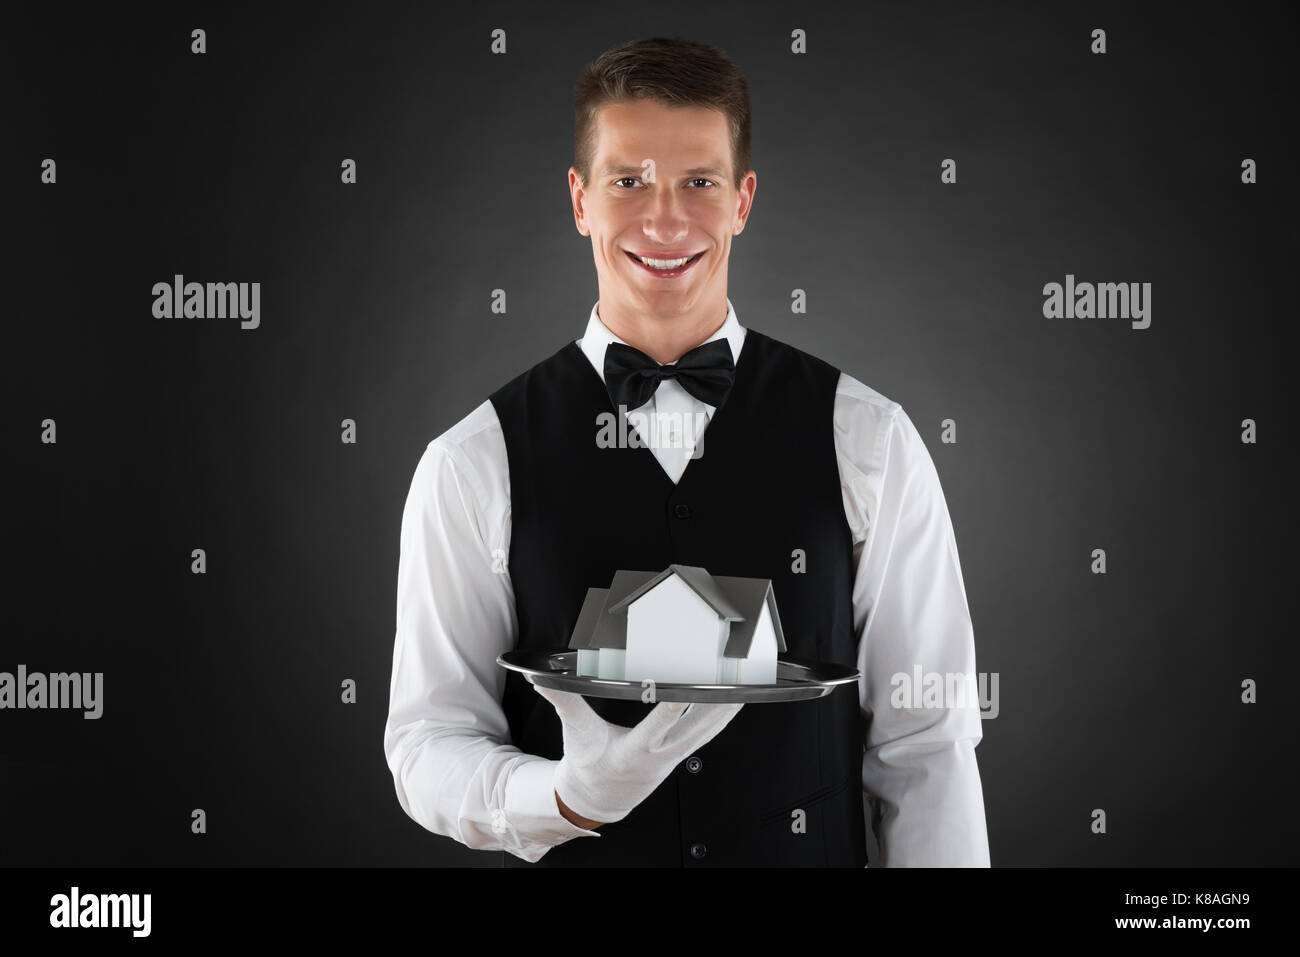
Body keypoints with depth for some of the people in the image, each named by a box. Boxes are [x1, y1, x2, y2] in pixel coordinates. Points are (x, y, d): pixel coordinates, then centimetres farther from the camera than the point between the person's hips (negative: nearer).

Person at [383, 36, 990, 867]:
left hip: (815, 852, 1)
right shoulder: (472, 467, -8)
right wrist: (571, 796, -23)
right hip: (577, 854, -1)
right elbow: (428, 743, -6)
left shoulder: (868, 443, -7)